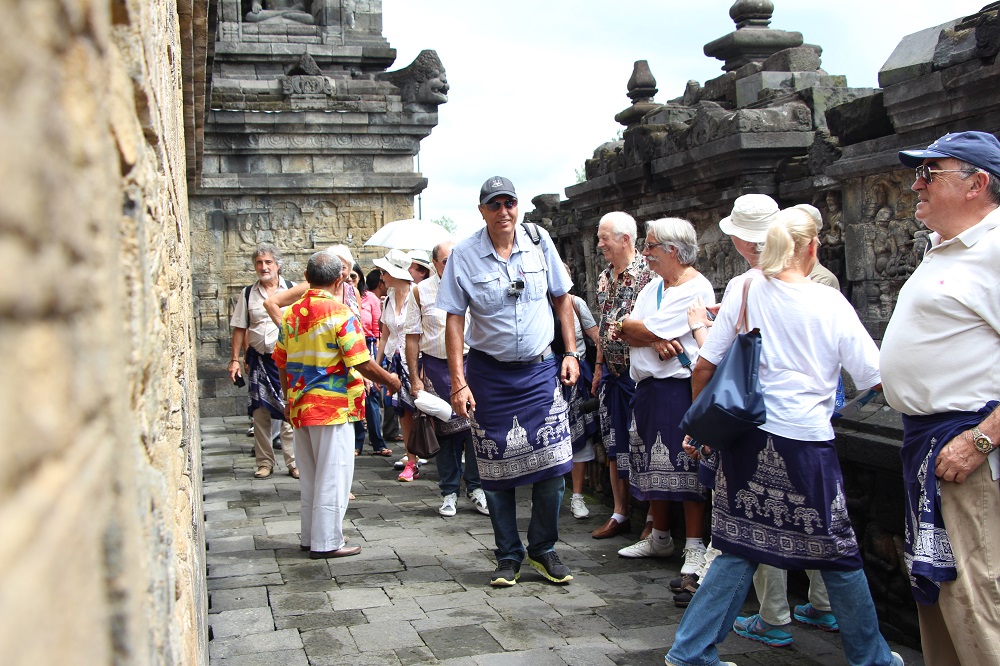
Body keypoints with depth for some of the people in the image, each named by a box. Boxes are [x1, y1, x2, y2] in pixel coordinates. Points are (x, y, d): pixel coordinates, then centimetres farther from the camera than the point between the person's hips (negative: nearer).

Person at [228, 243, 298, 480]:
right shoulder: (248, 294, 7)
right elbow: (240, 329, 9)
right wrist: (235, 359, 5)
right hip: (258, 359, 3)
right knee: (260, 411, 7)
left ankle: (293, 461, 7)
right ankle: (264, 462, 17)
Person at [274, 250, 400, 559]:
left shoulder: (291, 313, 6)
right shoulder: (340, 314, -14)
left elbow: (281, 361, 12)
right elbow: (362, 363, -17)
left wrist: (289, 398, 23)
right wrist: (390, 380, -2)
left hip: (300, 406, 7)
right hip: (333, 407, -7)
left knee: (310, 475, 17)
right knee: (333, 475, 1)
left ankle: (309, 536, 25)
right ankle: (326, 542, 5)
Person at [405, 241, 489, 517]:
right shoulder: (421, 292, 1)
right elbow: (412, 336, 1)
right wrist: (415, 378, -4)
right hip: (437, 367, 0)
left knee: (476, 425, -3)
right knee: (445, 430, 5)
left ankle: (476, 487, 12)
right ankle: (449, 492, 17)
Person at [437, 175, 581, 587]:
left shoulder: (539, 241, -1)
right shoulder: (464, 255, -6)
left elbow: (562, 298, 10)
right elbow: (454, 320, -6)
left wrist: (571, 353, 4)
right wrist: (458, 382, -11)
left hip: (541, 370, 1)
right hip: (490, 373, -1)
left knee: (552, 464, -2)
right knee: (497, 470, 5)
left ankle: (543, 550, 18)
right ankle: (508, 557, 21)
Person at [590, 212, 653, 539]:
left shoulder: (648, 273, -12)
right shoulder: (604, 278, 11)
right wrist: (599, 367, 17)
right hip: (612, 374, 8)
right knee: (614, 445, 12)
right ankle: (620, 514, 22)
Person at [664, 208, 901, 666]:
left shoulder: (745, 294, 1)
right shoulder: (830, 303, -6)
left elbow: (703, 368, 2)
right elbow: (877, 380, -3)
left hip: (748, 437, 4)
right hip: (806, 440, -3)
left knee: (741, 548, 11)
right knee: (838, 554, 12)